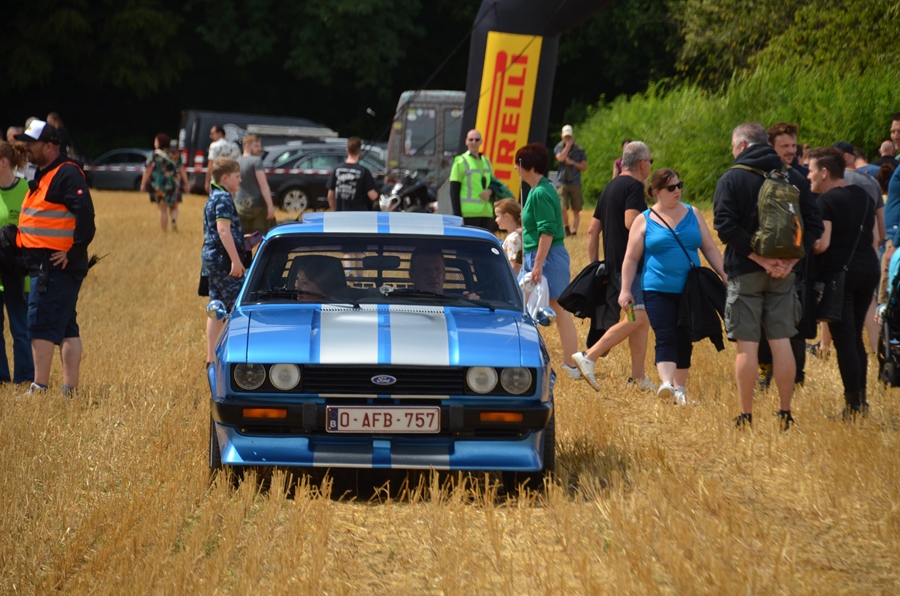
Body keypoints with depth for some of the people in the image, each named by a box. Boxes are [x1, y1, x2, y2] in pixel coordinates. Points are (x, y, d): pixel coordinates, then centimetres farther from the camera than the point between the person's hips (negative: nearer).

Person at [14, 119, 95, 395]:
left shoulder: (67, 174, -13)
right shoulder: (43, 176, 18)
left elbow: (85, 216, -21)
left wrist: (72, 252, -20)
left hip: (57, 266, -10)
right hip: (44, 266, 10)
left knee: (41, 325, -10)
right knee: (66, 330, 10)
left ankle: (39, 389, -9)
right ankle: (70, 390, 13)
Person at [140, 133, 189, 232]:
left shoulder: (154, 156, -8)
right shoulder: (175, 155, 3)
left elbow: (147, 171, -10)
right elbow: (182, 170, 3)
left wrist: (143, 184, -5)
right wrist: (186, 184, 8)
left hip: (159, 186, -3)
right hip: (174, 185, 3)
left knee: (163, 210, 7)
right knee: (173, 207, 18)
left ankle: (164, 231, 7)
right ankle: (174, 220, -10)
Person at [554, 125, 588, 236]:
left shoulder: (579, 150, 6)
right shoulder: (559, 148, 5)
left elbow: (584, 167, 4)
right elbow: (561, 158, -17)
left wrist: (572, 163, -9)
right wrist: (568, 145, -11)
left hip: (575, 183, 1)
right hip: (562, 183, -1)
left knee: (576, 210, 1)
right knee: (563, 207, -14)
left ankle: (574, 230, 3)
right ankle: (566, 228, 5)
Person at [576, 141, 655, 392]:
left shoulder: (610, 187, 19)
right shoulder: (634, 186, -9)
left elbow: (593, 230, 20)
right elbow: (631, 223, -25)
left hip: (613, 265, 10)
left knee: (642, 319, 12)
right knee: (636, 318, -13)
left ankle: (638, 377, 10)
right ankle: (589, 357, -21)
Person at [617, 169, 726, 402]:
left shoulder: (693, 214, 8)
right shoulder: (644, 221, 1)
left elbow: (710, 249, 10)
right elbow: (631, 258, 3)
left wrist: (725, 277, 2)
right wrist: (625, 290, -4)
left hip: (689, 291, 3)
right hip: (659, 291, -3)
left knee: (684, 340, 8)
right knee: (666, 339, -17)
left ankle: (679, 388, 19)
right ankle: (666, 383, -30)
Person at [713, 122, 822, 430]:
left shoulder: (731, 179, -5)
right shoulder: (793, 177, 7)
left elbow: (725, 226, -17)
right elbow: (814, 225, 2)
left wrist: (758, 257, -15)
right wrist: (792, 258, -4)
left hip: (745, 271, -4)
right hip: (783, 273, 4)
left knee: (747, 345, -1)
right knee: (781, 343, 8)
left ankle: (746, 417, 0)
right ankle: (785, 414, 10)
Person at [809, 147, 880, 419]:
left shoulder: (826, 201, -11)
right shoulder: (862, 196, 12)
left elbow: (822, 244, -19)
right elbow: (874, 238, 15)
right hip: (868, 270, 7)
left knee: (844, 340, -3)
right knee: (856, 337, 16)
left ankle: (854, 404, -3)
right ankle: (861, 398, 17)